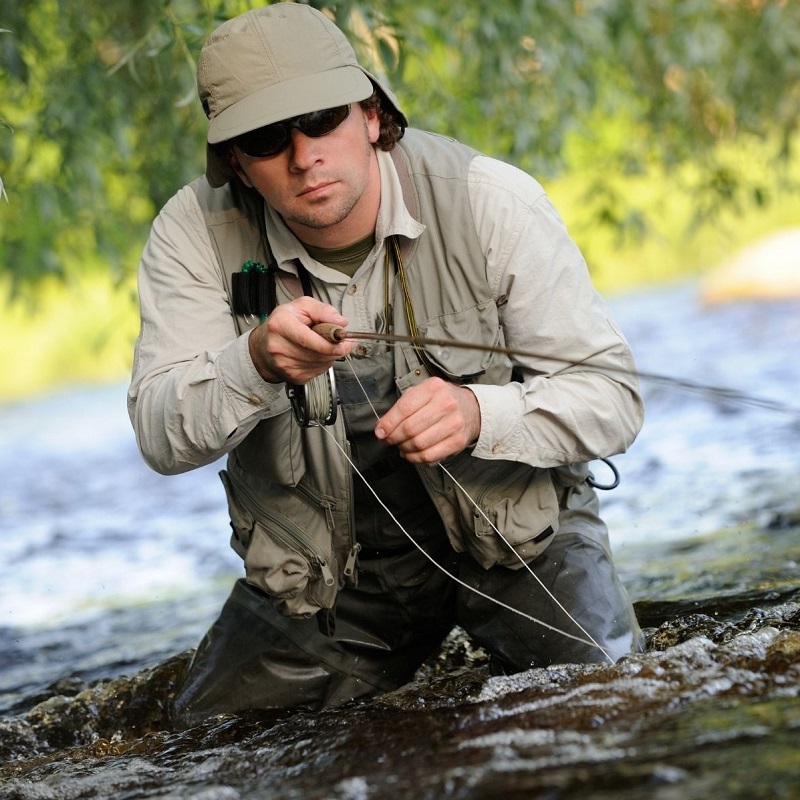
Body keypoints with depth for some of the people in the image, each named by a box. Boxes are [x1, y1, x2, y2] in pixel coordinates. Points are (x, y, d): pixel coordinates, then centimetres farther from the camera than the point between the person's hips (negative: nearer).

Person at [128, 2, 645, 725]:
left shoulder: (491, 202, -17)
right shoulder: (195, 232, -12)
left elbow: (610, 396, -15)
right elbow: (161, 437, -17)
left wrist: (478, 412, -35)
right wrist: (257, 364, -38)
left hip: (513, 523, -2)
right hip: (318, 563, 2)